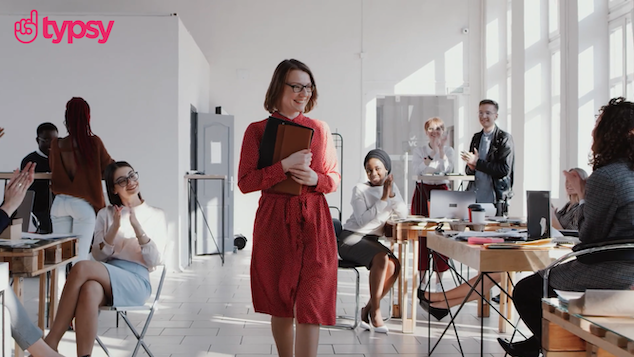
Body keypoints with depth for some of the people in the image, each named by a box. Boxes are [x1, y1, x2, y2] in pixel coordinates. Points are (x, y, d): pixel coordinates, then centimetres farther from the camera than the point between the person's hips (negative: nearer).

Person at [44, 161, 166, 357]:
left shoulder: (156, 215, 12)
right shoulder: (105, 214, 20)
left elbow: (154, 260, 1)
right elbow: (98, 256, 9)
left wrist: (137, 227, -12)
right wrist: (114, 228, -7)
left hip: (135, 281, -2)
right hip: (106, 276, 3)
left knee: (81, 268, -31)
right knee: (89, 290, -38)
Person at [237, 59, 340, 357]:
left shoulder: (320, 129, 8)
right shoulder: (257, 130, 2)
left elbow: (335, 178, 12)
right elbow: (245, 182, -4)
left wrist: (315, 179, -10)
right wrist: (285, 166, -16)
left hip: (314, 223, 1)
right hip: (275, 222, -1)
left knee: (310, 306, -6)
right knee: (280, 305, 11)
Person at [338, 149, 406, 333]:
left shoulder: (391, 186, 9)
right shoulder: (360, 189, -8)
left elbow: (403, 214, -3)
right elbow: (362, 220, -20)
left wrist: (391, 194, -17)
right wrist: (383, 199, -20)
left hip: (372, 240, 6)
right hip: (351, 239, -6)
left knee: (394, 266, -22)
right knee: (381, 258, -31)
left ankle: (367, 309, -9)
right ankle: (375, 311, -21)